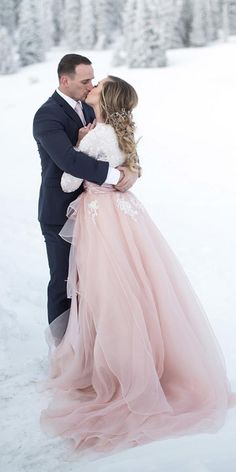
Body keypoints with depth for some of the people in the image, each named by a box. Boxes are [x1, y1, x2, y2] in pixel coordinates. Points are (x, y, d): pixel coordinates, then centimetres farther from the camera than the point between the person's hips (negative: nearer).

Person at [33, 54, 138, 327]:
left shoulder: (87, 109, 7)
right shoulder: (47, 116, -18)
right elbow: (68, 160, -34)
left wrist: (132, 171, -20)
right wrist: (115, 175, -34)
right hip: (61, 214, -7)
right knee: (64, 282, 6)